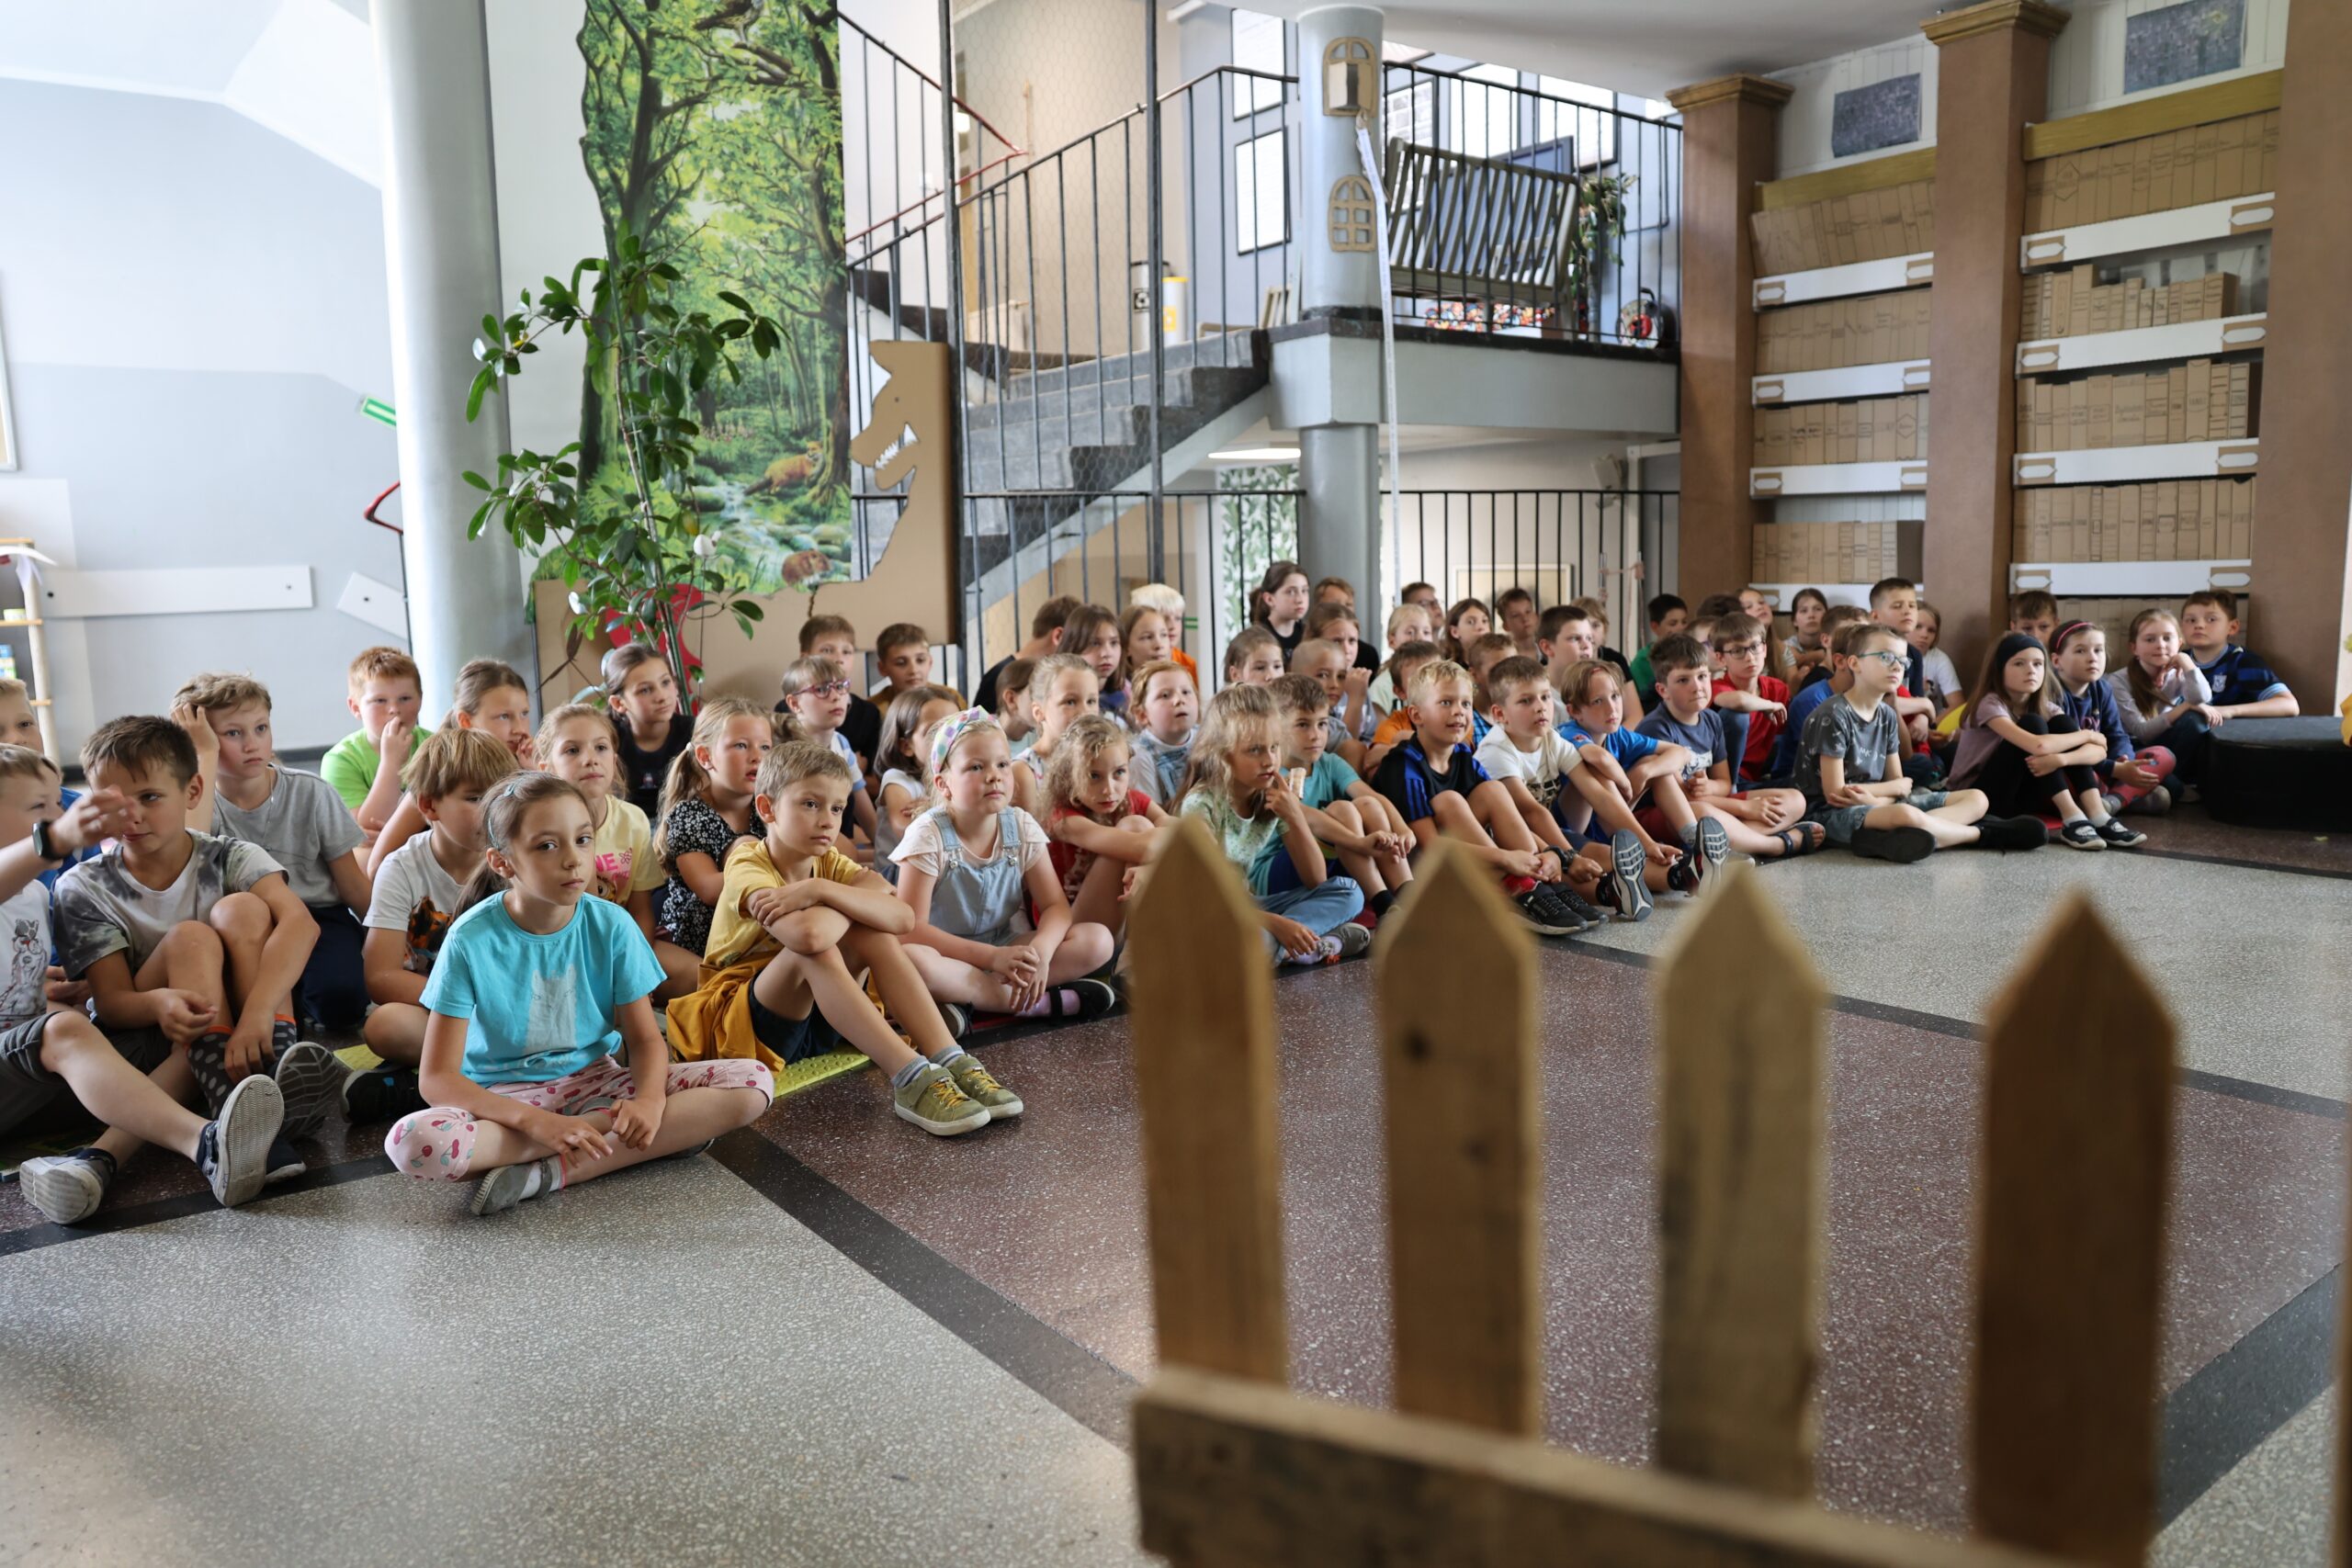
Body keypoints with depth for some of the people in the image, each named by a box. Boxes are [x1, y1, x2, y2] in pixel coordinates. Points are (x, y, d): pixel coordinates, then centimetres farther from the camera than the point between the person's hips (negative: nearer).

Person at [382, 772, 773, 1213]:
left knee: (752, 1083, -19)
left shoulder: (611, 925, -8)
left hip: (597, 1081, 3)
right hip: (504, 1097, -2)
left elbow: (645, 1037, -2)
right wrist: (535, 1121, -31)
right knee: (410, 1142, -35)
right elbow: (438, 1077, -15)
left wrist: (650, 1099, -26)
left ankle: (551, 1171, -24)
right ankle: (605, 1127, -21)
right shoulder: (471, 939, -15)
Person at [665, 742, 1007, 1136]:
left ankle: (951, 1061, -26)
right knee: (813, 946, -33)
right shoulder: (747, 867, -17)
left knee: (875, 929, -17)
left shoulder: (829, 864, 2)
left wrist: (820, 890, -29)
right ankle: (911, 1079, -39)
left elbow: (903, 918, -19)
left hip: (813, 1015, 6)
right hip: (740, 1023, -6)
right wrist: (858, 899, -22)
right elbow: (807, 934, -41)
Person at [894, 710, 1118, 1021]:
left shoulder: (1022, 826, -4)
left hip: (1007, 949, 4)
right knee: (910, 959, -39)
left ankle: (964, 997, -23)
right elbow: (912, 928, -20)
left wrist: (1040, 951, -28)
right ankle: (1029, 1003, -24)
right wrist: (993, 957, -28)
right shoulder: (928, 835, -15)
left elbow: (1057, 906, -4)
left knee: (1097, 940, -16)